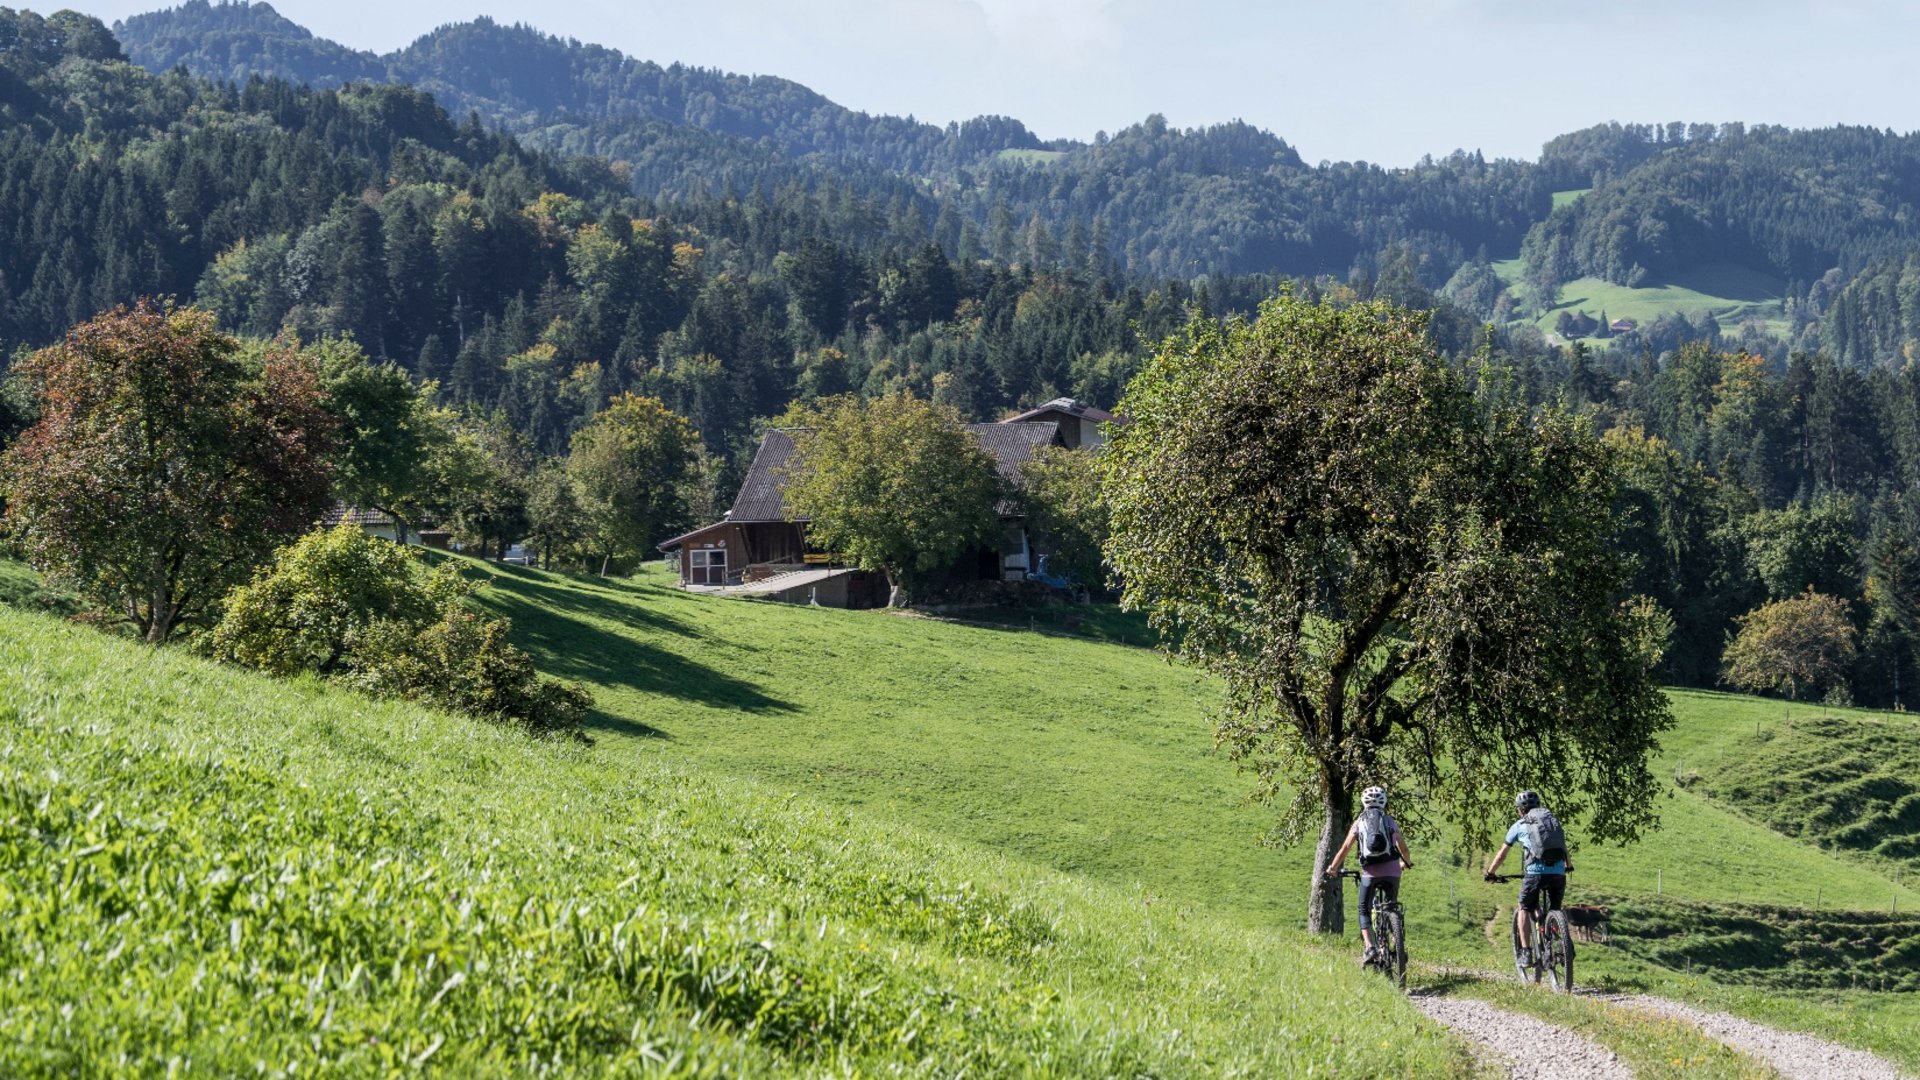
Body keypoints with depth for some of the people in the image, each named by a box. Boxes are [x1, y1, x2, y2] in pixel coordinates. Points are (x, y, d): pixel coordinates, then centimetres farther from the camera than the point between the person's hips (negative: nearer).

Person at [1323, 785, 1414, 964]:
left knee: (1364, 910, 14)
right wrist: (1407, 863, 39)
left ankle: (1368, 947, -5)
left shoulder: (1359, 823, 11)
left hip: (1370, 873, -1)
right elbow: (1403, 849, 18)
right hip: (1392, 871, 1)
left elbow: (1345, 849, 6)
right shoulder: (1391, 822, 15)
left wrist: (1332, 868, 19)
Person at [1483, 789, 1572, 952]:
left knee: (1524, 909, 16)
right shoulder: (1553, 819, 22)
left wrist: (1490, 873, 35)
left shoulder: (1519, 825, 13)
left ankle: (1525, 950, 5)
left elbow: (1501, 855, 20)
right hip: (1558, 874, 3)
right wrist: (1568, 865, 56)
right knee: (1555, 910, 22)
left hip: (1535, 873, -3)